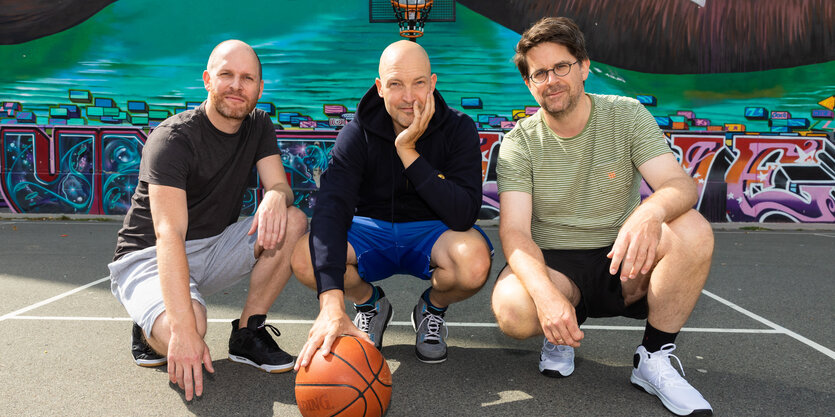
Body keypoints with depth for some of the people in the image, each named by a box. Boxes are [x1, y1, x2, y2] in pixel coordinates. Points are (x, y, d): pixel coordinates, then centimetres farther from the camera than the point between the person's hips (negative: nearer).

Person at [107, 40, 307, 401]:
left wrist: (276, 195, -37)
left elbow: (279, 185, -8)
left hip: (215, 248, 6)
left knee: (293, 222, -18)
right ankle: (152, 328, 3)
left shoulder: (259, 127, 1)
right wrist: (183, 329, -42)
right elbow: (169, 235, -32)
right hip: (148, 257, -6)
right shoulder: (172, 138, -21)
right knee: (187, 327, -36)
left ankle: (247, 333, -8)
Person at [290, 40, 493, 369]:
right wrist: (332, 303, -46)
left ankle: (432, 308, 4)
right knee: (304, 258, -28)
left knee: (475, 261, -35)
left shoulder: (458, 129, -15)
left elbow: (463, 215, -26)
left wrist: (408, 151, -33)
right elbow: (331, 209, -31)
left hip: (431, 231, 0)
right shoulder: (357, 134, -15)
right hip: (371, 230, 1)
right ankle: (369, 303, 7)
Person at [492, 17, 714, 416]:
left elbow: (680, 184, -15)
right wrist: (546, 293, -36)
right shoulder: (519, 143, -6)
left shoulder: (626, 116, -3)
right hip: (553, 264, -1)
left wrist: (652, 212, -41)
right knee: (511, 308, -34)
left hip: (622, 263, 2)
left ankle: (654, 359, -8)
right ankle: (561, 333, 5)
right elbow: (514, 231, -16)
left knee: (693, 230, -28)